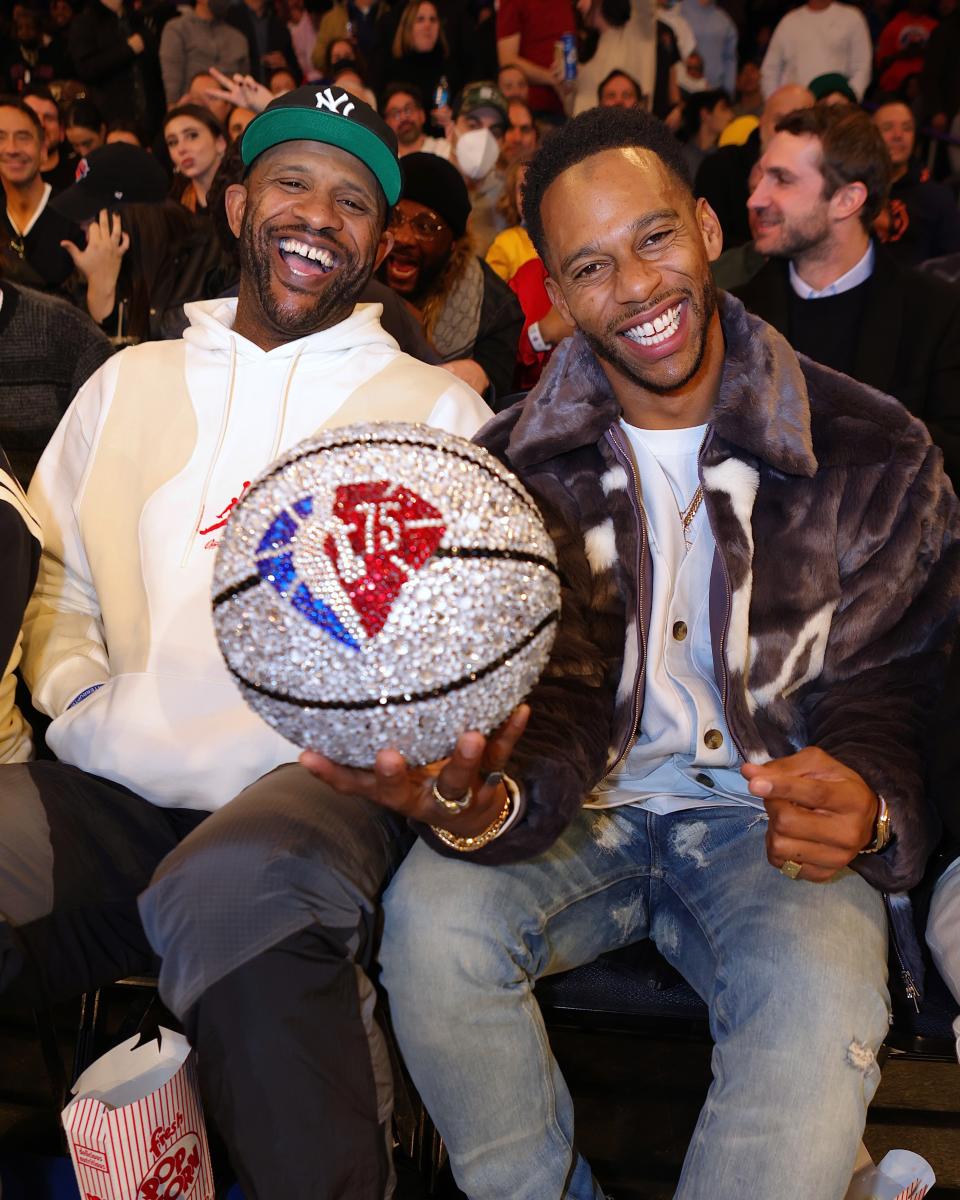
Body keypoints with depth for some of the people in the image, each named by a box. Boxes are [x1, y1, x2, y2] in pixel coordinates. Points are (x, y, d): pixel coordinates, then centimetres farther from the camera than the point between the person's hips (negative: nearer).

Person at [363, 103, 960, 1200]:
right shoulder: (514, 466, -2)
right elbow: (556, 705, -10)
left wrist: (864, 804, -28)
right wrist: (485, 809, -34)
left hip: (770, 821, -1)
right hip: (591, 813, 2)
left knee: (818, 999, -32)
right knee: (431, 914, -26)